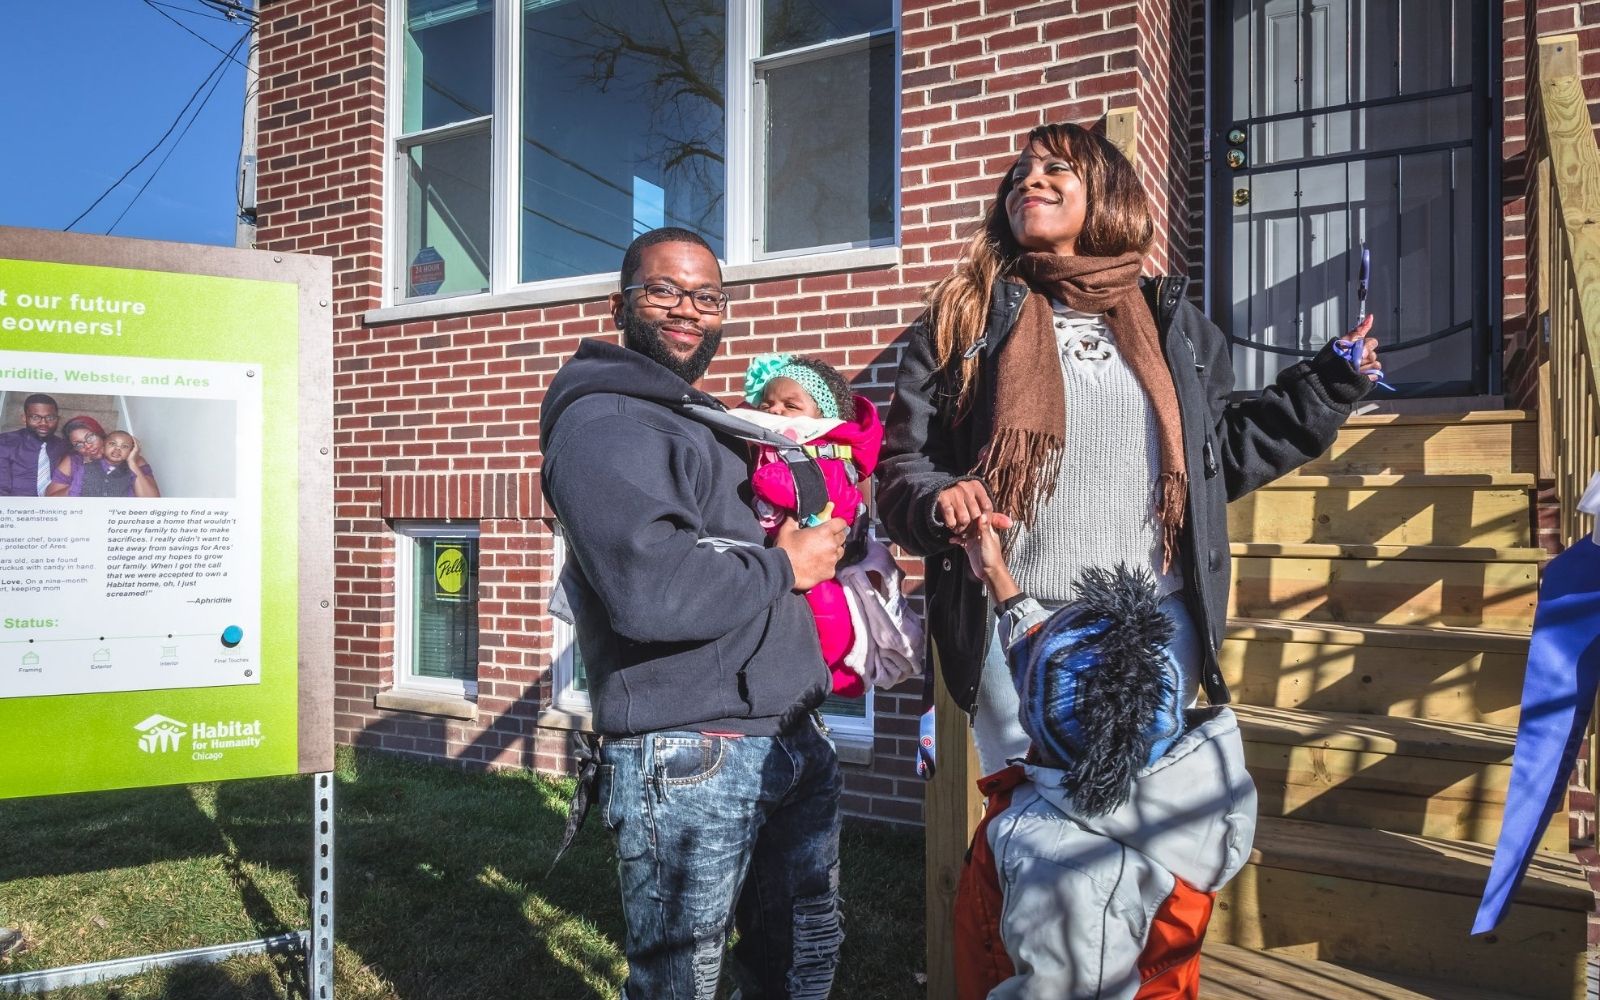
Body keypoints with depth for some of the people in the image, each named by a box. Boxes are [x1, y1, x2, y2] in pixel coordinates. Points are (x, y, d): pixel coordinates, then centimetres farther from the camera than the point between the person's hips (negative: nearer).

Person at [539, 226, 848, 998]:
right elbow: (648, 588, -28)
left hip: (794, 741, 9)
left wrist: (830, 546, 12)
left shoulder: (712, 424, 19)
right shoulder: (602, 423, -12)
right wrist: (784, 568, -13)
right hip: (689, 759, -9)